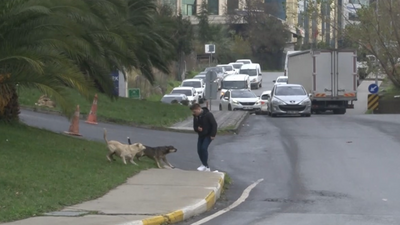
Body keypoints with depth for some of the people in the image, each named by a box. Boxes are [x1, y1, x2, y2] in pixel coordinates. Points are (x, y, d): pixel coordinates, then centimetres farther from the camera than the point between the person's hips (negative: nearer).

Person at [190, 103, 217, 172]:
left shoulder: (208, 115, -21)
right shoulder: (196, 116, 1)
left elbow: (214, 125, -19)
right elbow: (195, 126, 9)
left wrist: (213, 135, -21)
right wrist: (197, 128, -16)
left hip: (208, 135, -7)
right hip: (201, 135, 7)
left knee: (204, 148, -21)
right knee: (199, 150, 2)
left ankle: (205, 166, -15)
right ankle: (204, 166, 14)